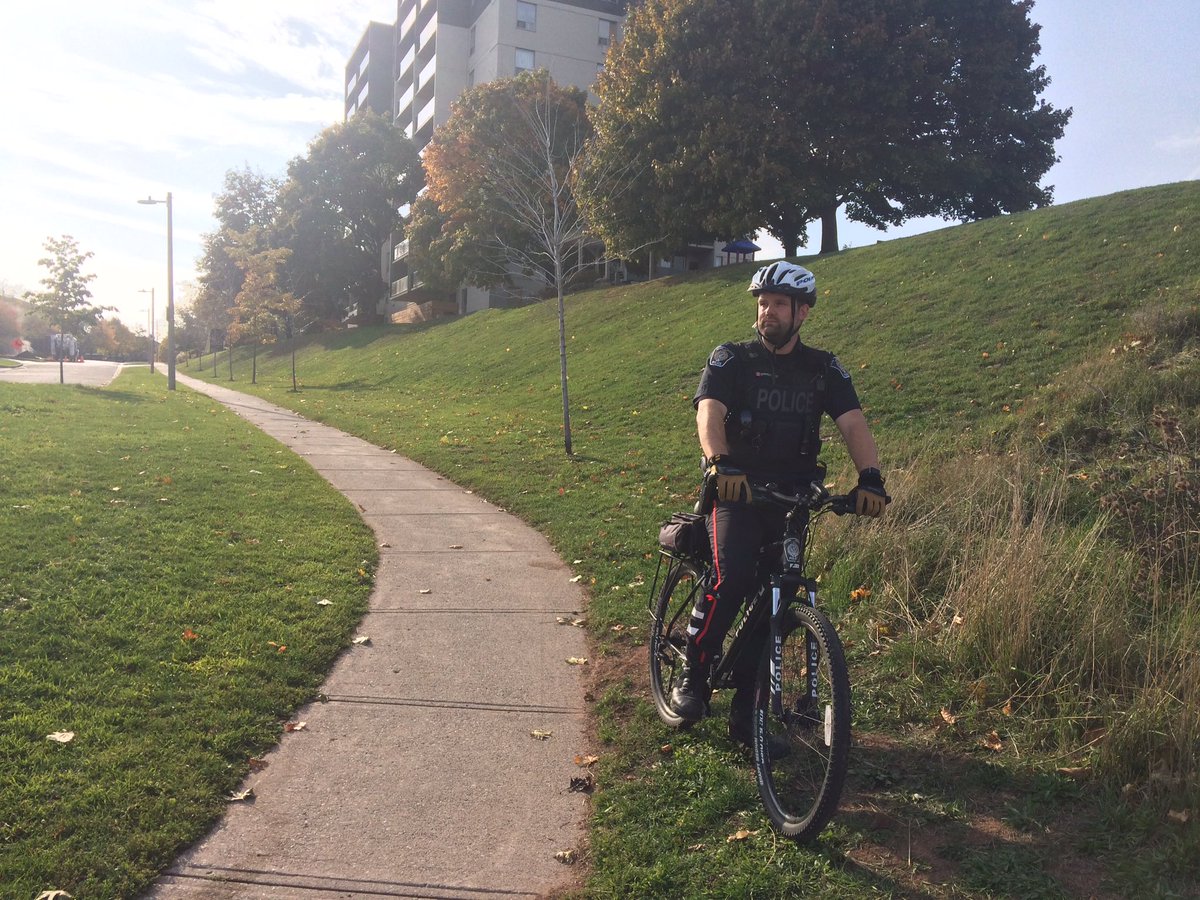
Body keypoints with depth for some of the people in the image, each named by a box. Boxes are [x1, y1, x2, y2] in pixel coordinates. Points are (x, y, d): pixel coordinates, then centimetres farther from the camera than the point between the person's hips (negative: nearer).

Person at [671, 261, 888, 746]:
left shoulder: (823, 369, 7)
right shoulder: (731, 359, 0)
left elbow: (853, 422, -7)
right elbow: (709, 411, -18)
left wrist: (870, 477, -26)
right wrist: (718, 463, -38)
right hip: (736, 492, -3)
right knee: (731, 579, -25)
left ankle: (745, 713, 15)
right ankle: (693, 675, -3)